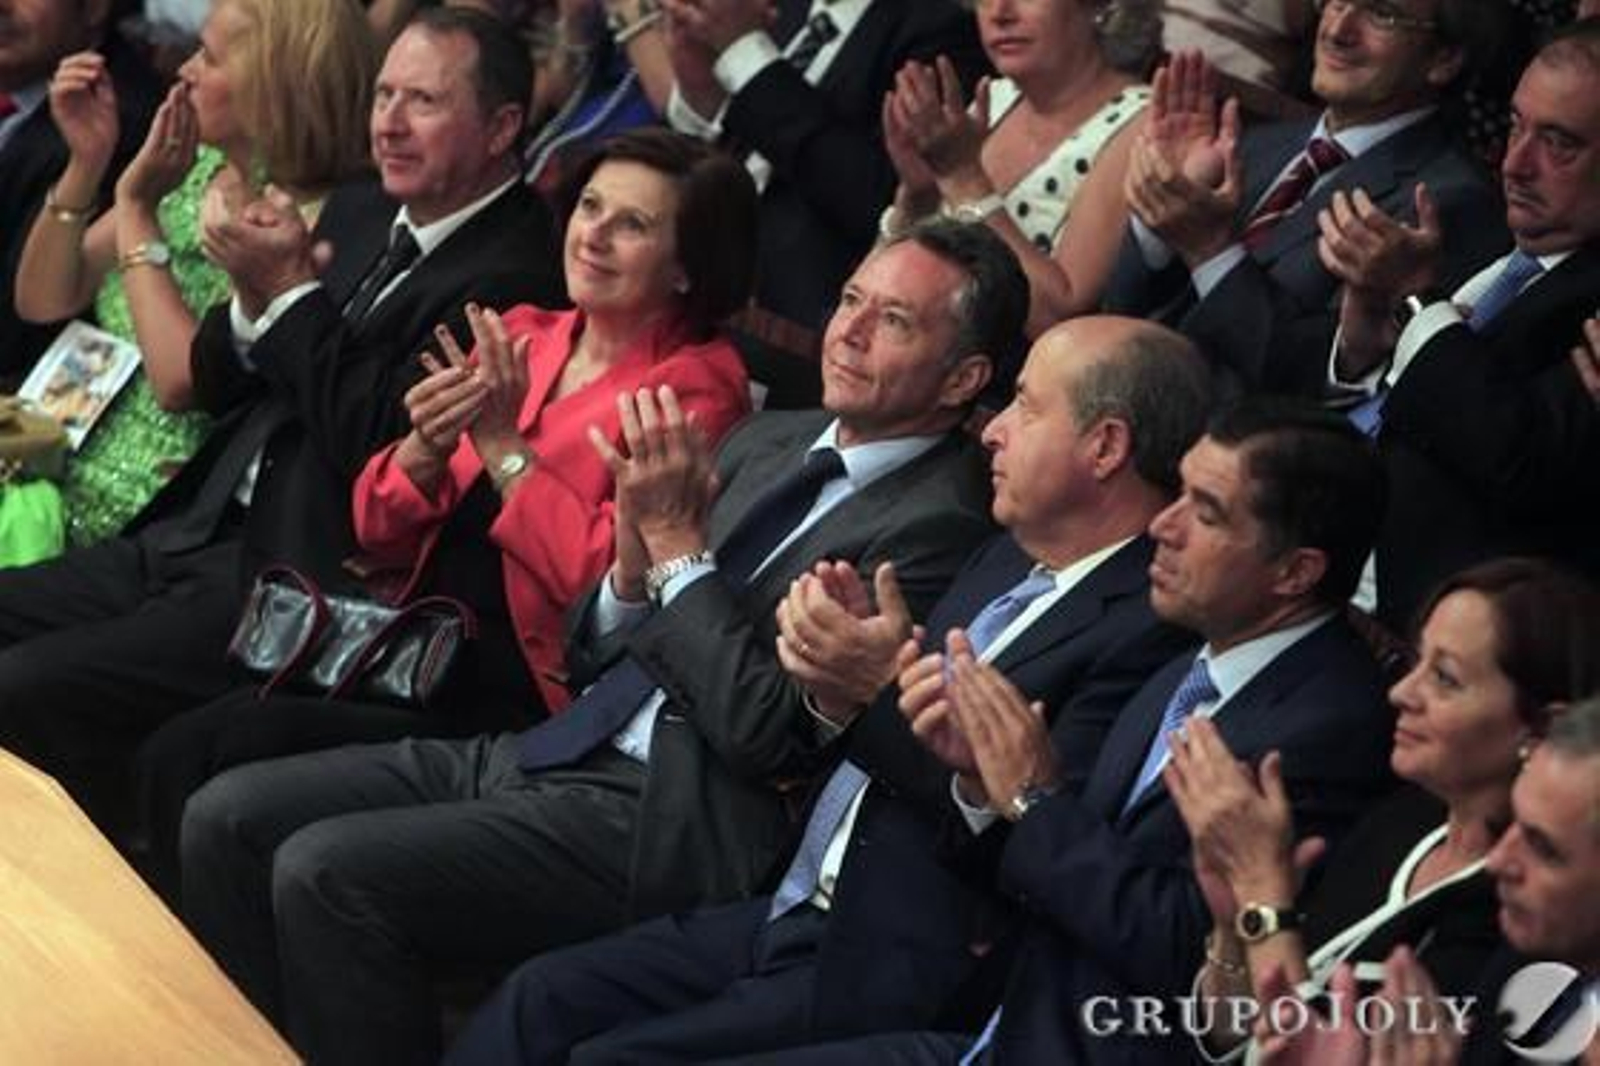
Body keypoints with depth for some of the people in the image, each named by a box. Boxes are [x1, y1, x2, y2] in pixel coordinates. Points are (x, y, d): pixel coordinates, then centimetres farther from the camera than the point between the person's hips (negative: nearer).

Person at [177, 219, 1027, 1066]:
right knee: (227, 816, -2)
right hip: (555, 749, 9)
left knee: (325, 872, -22)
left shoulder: (935, 525, -10)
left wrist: (678, 539, -12)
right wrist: (636, 562, -5)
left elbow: (768, 738, -17)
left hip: (667, 824, -8)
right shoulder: (768, 442, 15)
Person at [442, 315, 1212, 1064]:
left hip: (900, 971, -9)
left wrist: (882, 690, -20)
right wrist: (838, 678, -6)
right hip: (796, 916, 9)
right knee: (543, 998, 0)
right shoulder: (1005, 559, 14)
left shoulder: (1147, 627, -15)